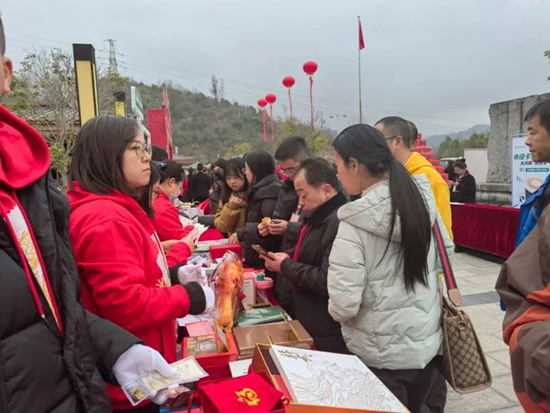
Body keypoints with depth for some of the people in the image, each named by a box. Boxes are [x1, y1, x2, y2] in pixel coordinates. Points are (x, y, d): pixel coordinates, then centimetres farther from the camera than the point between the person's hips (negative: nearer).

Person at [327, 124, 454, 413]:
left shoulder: (355, 223, -23)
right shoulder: (422, 197, -7)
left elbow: (343, 306, -24)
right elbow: (447, 254, 7)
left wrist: (339, 311, -1)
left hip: (380, 355, -5)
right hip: (427, 342, 6)